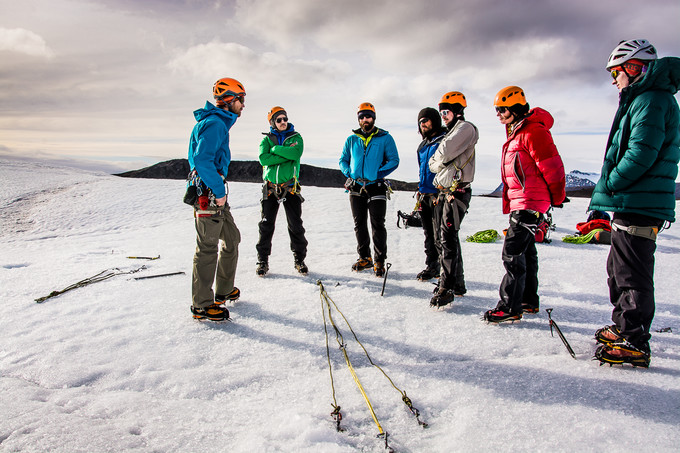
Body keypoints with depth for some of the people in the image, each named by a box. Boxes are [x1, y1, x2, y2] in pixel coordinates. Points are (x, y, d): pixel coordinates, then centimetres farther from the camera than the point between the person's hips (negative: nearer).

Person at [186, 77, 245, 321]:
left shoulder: (219, 122, 18)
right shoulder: (214, 123, -14)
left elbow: (198, 158, 24)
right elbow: (202, 160, -26)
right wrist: (218, 190, -21)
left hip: (214, 192, 11)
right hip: (208, 193, -11)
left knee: (231, 238, 17)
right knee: (208, 247, -4)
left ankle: (224, 290, 30)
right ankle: (202, 305, 6)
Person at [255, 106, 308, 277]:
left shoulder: (295, 137, 7)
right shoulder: (267, 139, 8)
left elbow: (295, 154, -15)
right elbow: (263, 159, -11)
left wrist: (276, 149, -11)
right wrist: (286, 155, -13)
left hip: (290, 187, -1)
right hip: (271, 187, 1)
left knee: (296, 226, 3)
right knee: (266, 225, 4)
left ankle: (299, 259, 17)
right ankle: (263, 260, 16)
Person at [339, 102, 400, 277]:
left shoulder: (385, 138, 1)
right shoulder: (351, 139, 11)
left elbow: (394, 160, -1)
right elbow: (343, 160, 18)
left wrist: (378, 174, -14)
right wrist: (349, 173, -2)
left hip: (376, 187, -4)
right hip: (356, 187, 4)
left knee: (377, 225, -5)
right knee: (359, 224, 10)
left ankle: (379, 261, 4)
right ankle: (364, 258, 22)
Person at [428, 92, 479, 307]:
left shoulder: (466, 128, -5)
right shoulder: (451, 132, 25)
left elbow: (444, 152, -19)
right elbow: (433, 164, 21)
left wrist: (439, 157, 1)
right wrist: (439, 162, 1)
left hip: (456, 191, -10)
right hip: (444, 191, 10)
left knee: (448, 239, -13)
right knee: (443, 238, 12)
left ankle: (446, 288, -9)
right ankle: (457, 283, 22)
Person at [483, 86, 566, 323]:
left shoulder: (533, 132, -16)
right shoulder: (516, 131, 18)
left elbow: (552, 166, -17)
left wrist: (557, 197, -7)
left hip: (530, 203, -11)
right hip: (519, 202, 11)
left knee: (513, 252, -11)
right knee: (525, 251, 15)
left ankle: (510, 306, -4)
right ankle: (529, 301, 26)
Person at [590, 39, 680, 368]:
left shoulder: (650, 100, -13)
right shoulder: (643, 100, 20)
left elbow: (641, 156, -24)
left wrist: (607, 186, -13)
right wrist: (605, 199, 16)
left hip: (639, 206, -11)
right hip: (632, 204, 11)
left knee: (631, 274, -5)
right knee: (618, 268, 20)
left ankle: (635, 344, 3)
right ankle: (623, 326, 34)